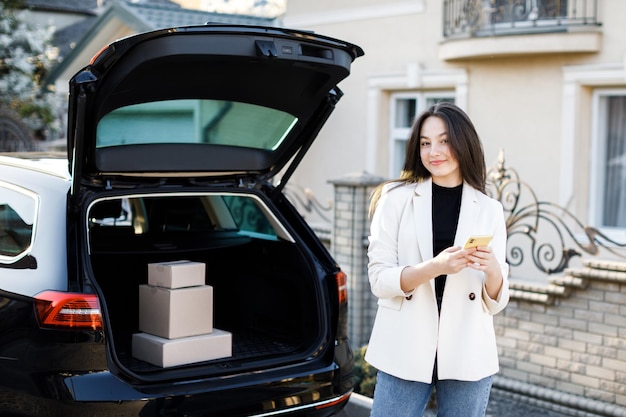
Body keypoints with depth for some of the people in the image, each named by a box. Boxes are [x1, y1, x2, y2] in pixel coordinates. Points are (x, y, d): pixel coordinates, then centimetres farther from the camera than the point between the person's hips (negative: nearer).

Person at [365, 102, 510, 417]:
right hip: (404, 351, -1)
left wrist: (492, 269, -17)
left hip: (467, 355, 2)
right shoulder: (397, 198, -1)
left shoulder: (489, 210, 4)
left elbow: (495, 303, 4)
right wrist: (435, 267, -22)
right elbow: (379, 279, -7)